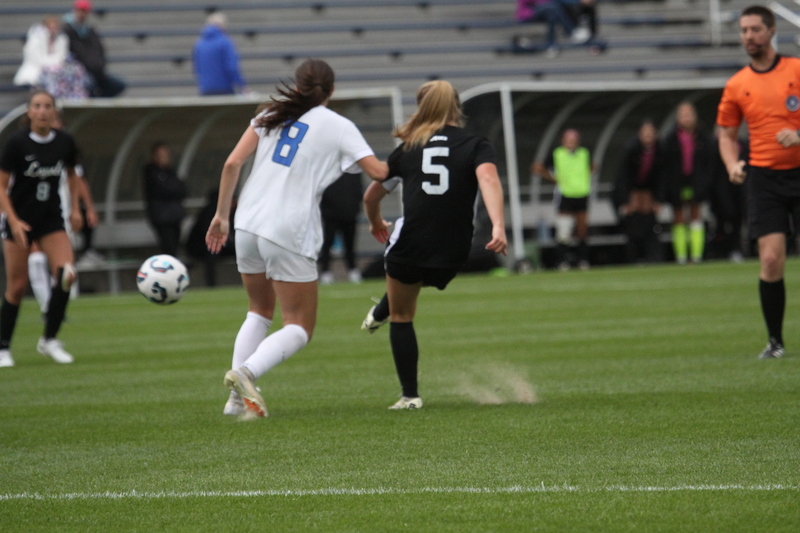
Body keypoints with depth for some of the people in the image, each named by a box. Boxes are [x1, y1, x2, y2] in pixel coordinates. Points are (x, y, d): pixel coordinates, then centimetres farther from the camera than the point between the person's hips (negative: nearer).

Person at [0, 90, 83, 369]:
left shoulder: (64, 142, -3)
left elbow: (71, 174, 18)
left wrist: (75, 207, 9)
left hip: (51, 220, 3)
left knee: (66, 274, -17)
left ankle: (49, 340, -2)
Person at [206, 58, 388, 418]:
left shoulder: (272, 114, 11)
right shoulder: (338, 126, 2)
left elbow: (232, 163, 4)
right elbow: (378, 172, -6)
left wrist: (221, 215, 12)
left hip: (248, 224, 5)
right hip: (290, 236, -5)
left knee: (260, 312, 24)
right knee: (299, 329, 4)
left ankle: (237, 397, 11)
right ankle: (246, 373, -22)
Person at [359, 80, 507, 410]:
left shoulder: (407, 149, 10)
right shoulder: (475, 146, 4)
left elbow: (371, 196, 20)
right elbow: (488, 179, -17)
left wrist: (376, 223, 42)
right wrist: (498, 227, -28)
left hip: (410, 243, -1)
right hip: (452, 253, 1)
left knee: (402, 316, 17)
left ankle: (410, 395, 15)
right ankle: (378, 314, 59)